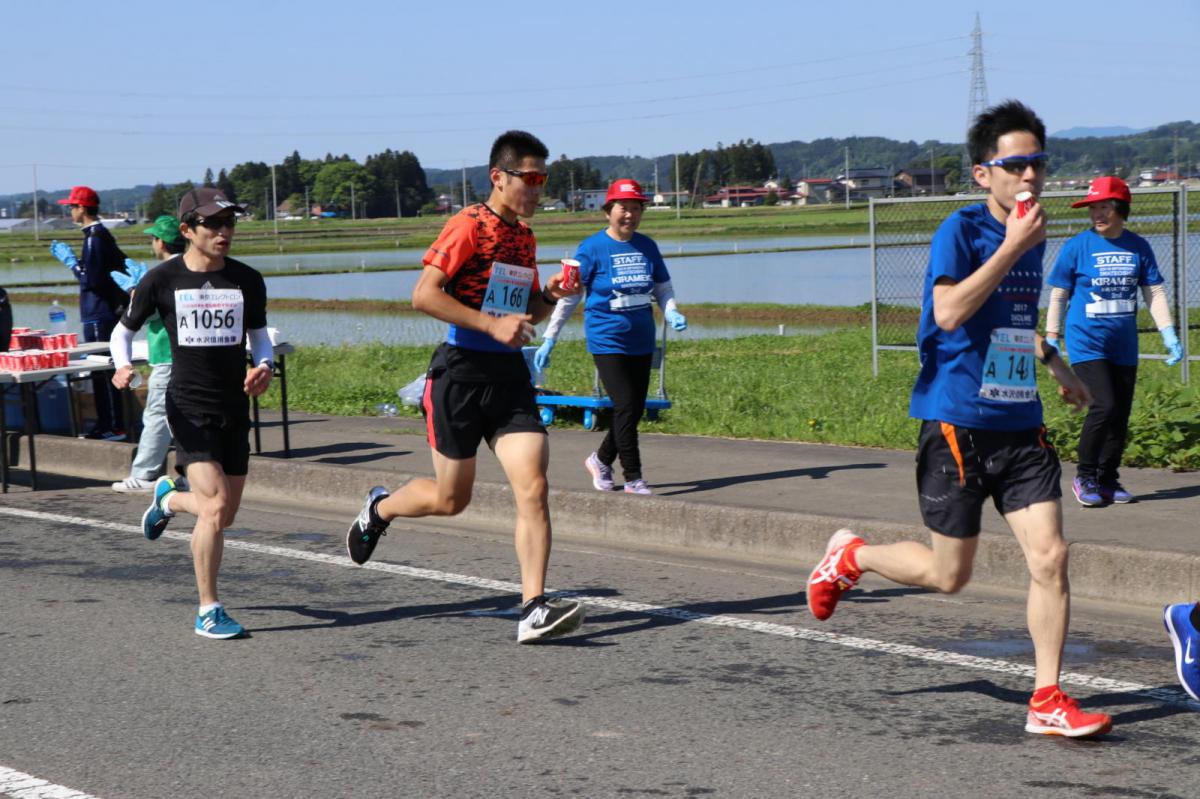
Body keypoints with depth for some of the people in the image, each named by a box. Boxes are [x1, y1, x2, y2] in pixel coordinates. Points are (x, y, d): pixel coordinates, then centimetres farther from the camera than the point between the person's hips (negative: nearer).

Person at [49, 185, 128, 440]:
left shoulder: (94, 237, -16)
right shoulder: (103, 234, 14)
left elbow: (92, 279, -21)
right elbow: (122, 264, 21)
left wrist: (70, 260, -11)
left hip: (98, 316, -10)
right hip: (108, 311, 10)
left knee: (103, 372, -7)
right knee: (101, 372, 14)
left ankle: (115, 427, -6)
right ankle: (105, 425, 19)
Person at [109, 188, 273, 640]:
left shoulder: (247, 281, 2)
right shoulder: (162, 280, -5)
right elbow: (124, 330, 7)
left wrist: (263, 365, -7)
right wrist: (121, 366, -14)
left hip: (235, 407, 4)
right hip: (189, 407, -4)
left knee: (224, 515, 11)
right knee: (215, 508, -18)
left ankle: (168, 497, 46)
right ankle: (208, 612, -4)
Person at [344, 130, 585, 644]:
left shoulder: (524, 237, 13)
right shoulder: (469, 226, -11)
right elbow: (423, 295, -19)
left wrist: (550, 296, 4)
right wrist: (492, 324, -22)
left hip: (510, 375, 6)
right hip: (462, 373, -6)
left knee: (533, 487, -10)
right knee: (451, 499, 6)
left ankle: (534, 610, -12)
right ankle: (380, 508, 38)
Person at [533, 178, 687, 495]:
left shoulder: (647, 247, 7)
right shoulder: (592, 248, -7)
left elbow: (663, 288, 15)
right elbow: (569, 295, -3)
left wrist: (671, 313, -7)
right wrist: (549, 339, -5)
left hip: (641, 341, 5)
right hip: (607, 341, -5)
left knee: (634, 410, 8)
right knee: (626, 407, -11)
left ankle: (601, 460, 31)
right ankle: (633, 479, -4)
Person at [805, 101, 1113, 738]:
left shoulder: (1032, 236, 12)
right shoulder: (962, 229, -11)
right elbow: (948, 312, -26)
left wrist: (1054, 365, 38)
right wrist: (1012, 248, -25)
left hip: (1020, 424, 6)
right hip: (957, 423, -6)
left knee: (1050, 557, -5)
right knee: (948, 574, 3)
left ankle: (1047, 702, 4)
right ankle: (850, 555, 30)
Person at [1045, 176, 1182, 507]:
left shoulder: (1138, 247, 4)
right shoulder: (1077, 247, -4)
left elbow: (1154, 292, 7)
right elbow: (1058, 296, 1)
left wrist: (1169, 335, -1)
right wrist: (1052, 340, -2)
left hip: (1124, 348, 4)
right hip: (1086, 343, -4)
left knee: (1120, 416, 6)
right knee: (1104, 406, -17)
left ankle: (1108, 480, 20)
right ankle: (1084, 477, -1)